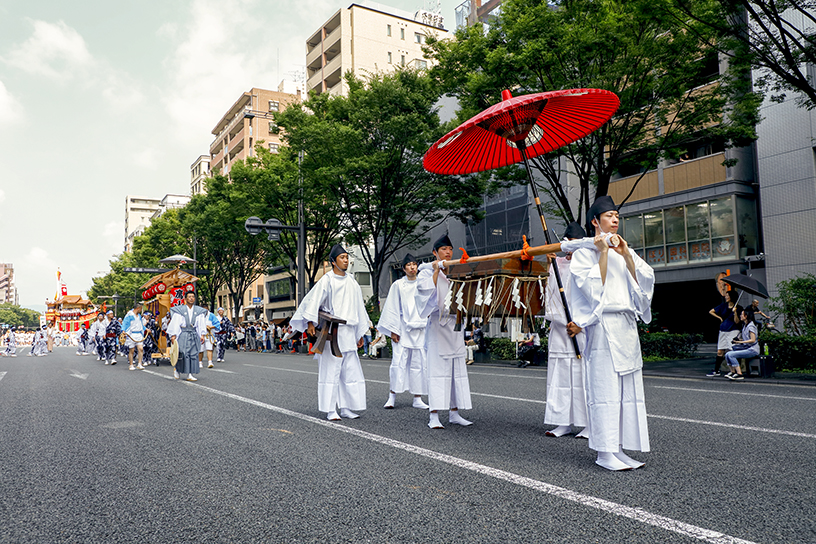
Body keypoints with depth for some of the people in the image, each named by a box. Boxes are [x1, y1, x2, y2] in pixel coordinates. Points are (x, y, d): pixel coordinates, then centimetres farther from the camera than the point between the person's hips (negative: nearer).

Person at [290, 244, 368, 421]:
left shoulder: (352, 283, 15)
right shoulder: (327, 280, -2)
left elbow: (358, 309, 19)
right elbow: (313, 300, -11)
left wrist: (360, 334, 18)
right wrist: (310, 322, -25)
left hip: (348, 332, 6)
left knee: (351, 371, 4)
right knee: (331, 370, -4)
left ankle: (345, 408, 13)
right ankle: (330, 410, 3)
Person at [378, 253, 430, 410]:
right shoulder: (398, 285, 2)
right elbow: (392, 309, 1)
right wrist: (393, 330, -6)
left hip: (419, 329, 3)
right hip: (402, 329, -3)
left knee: (418, 363, 3)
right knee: (398, 362, -7)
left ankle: (417, 399, 9)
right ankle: (392, 397, 0)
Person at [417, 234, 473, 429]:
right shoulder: (427, 271, 1)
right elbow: (426, 289, -16)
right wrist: (436, 271, -15)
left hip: (455, 322, 6)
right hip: (437, 322, -5)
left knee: (457, 367, 5)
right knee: (437, 367, -9)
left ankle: (454, 413, 12)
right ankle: (434, 415, -7)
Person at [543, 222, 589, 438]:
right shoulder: (557, 264, 12)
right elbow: (551, 297, 9)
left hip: (584, 331, -4)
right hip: (560, 330, 4)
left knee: (585, 376, -4)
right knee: (560, 375, 5)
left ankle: (590, 424, 5)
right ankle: (563, 422, 13)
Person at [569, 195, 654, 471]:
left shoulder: (623, 248, 18)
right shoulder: (585, 250, 0)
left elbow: (644, 280, 6)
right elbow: (593, 287, -12)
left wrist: (626, 255, -5)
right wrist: (603, 253, -12)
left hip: (627, 324, 7)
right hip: (603, 325, -7)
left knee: (628, 386, 6)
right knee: (604, 386, -8)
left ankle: (618, 448, 13)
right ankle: (604, 452, -1)